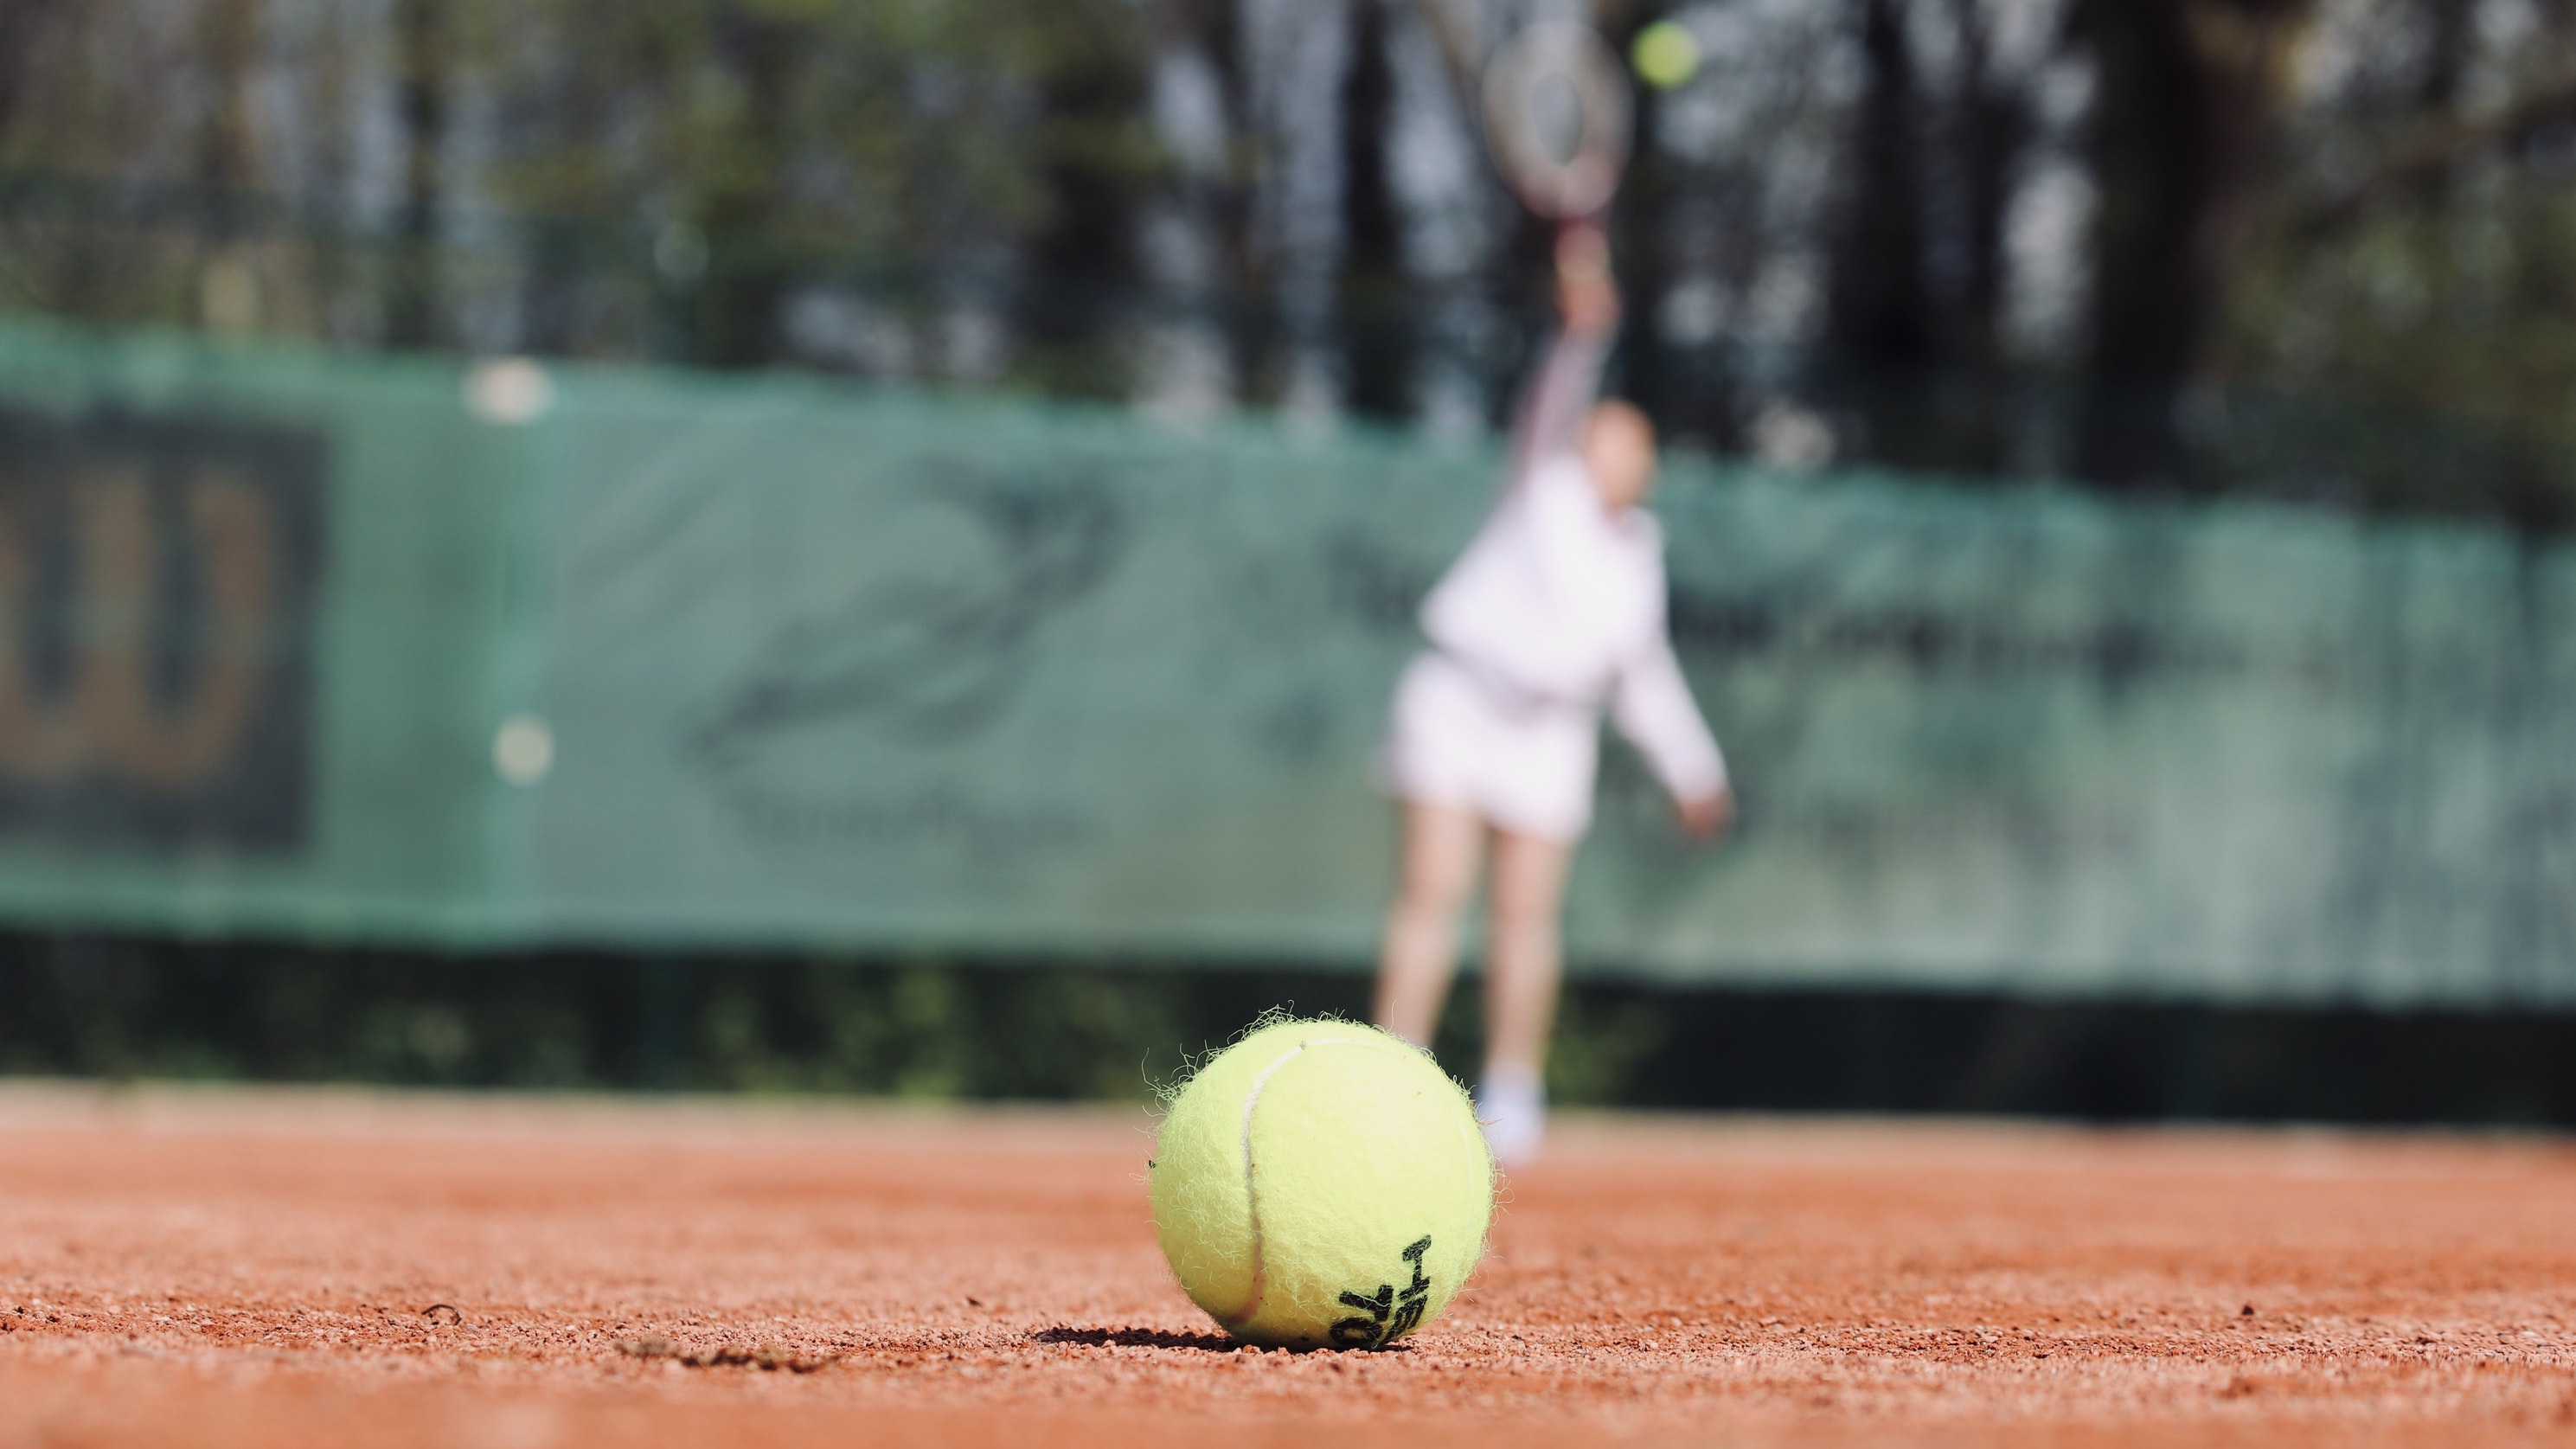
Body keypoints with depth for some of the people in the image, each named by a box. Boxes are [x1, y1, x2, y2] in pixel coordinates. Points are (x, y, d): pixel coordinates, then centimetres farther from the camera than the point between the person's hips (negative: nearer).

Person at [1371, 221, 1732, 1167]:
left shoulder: (1638, 552, 15)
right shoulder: (1548, 482, 0)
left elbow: (1644, 674, 24)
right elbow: (1552, 405, -20)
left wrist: (1691, 769, 21)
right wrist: (1584, 329, -39)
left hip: (1550, 728, 4)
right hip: (1458, 697, -4)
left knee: (1525, 913, -1)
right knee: (1433, 889, -13)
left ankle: (1512, 1095, 11)